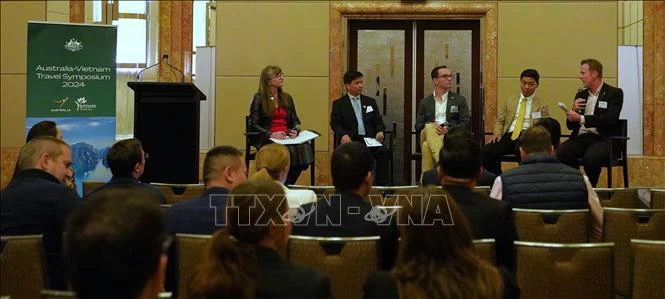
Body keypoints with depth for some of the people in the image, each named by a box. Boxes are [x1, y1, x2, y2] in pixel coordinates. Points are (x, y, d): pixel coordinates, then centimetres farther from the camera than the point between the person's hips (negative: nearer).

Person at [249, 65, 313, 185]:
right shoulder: (259, 98, 3)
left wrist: (295, 130, -3)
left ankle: (287, 184, -16)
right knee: (288, 150, -36)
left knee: (304, 147, -28)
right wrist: (271, 134, -19)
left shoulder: (287, 98, 20)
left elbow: (295, 120, 20)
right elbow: (254, 124, -4)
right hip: (266, 139, -5)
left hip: (287, 138, 5)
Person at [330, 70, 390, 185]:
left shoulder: (370, 101, 22)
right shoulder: (339, 104, 12)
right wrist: (344, 134, -19)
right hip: (351, 140, -3)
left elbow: (378, 121, 17)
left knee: (383, 151, -28)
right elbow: (335, 124, 2)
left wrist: (380, 131, -8)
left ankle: (380, 184, -25)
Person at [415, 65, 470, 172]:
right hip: (428, 136, 1)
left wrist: (448, 130, -14)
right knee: (429, 128, -35)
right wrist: (431, 127, -13)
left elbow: (466, 123, 6)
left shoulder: (460, 100, 17)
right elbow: (418, 125, 12)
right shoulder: (425, 102, 21)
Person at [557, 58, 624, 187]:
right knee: (560, 153, -27)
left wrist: (581, 118, -19)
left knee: (590, 157, -37)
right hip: (580, 138, 5)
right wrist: (574, 110, 1)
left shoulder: (614, 93, 4)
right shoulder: (580, 95, 21)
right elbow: (570, 125, 23)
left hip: (602, 139, -5)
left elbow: (610, 120, -13)